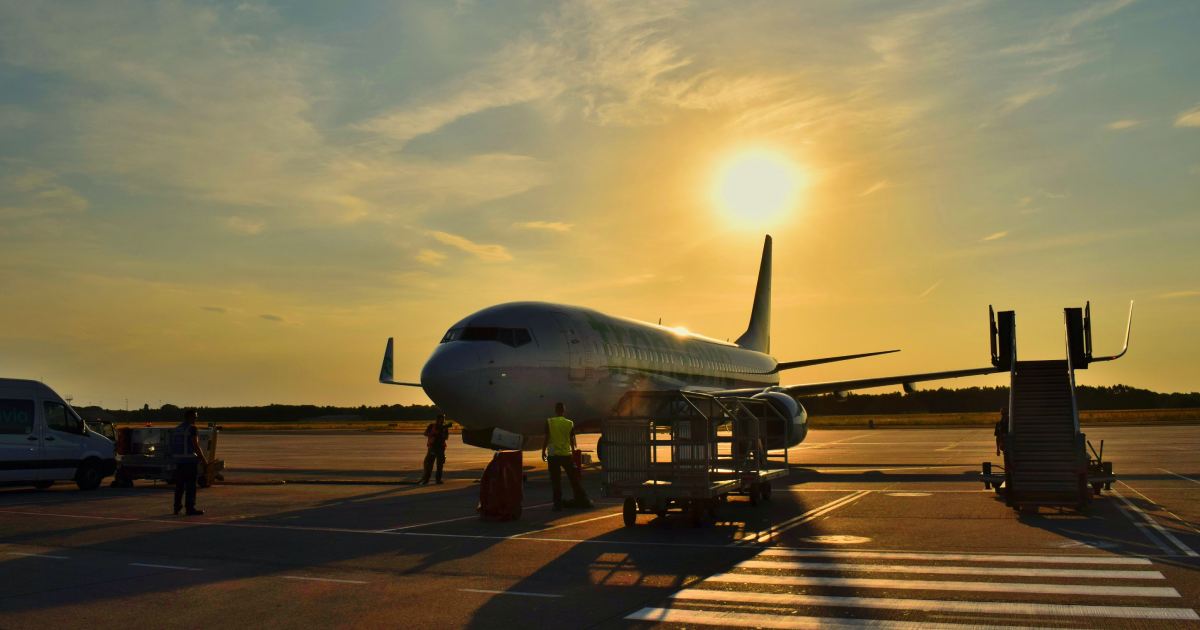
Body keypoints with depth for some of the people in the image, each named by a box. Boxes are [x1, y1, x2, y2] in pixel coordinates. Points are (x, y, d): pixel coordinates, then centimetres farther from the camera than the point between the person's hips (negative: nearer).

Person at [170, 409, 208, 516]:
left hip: (178, 460, 8)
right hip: (190, 460, -8)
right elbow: (195, 445, -15)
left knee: (179, 485, 13)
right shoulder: (191, 428, -11)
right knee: (191, 485, -4)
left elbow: (174, 446, 16)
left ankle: (177, 507, 17)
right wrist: (203, 459, -8)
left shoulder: (177, 429, 15)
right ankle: (190, 509, -4)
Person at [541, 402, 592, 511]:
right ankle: (582, 500, 15)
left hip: (553, 454, -1)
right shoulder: (570, 423, 1)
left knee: (556, 480, 4)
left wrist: (543, 452, 5)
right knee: (574, 478, 10)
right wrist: (573, 451, 18)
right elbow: (572, 440, 5)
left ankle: (558, 504, 3)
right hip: (566, 454, 1)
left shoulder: (549, 422, -4)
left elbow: (546, 438, -4)